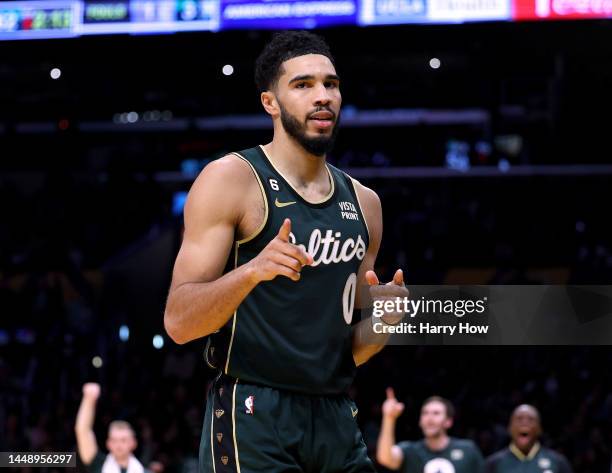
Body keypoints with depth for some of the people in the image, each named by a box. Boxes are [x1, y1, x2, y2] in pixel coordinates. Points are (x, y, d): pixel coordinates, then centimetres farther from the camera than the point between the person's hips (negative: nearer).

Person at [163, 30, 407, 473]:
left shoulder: (363, 203, 14)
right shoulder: (230, 179, -5)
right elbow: (178, 323, -13)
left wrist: (380, 322, -2)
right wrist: (252, 271, -28)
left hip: (336, 419, 6)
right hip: (253, 419, -6)